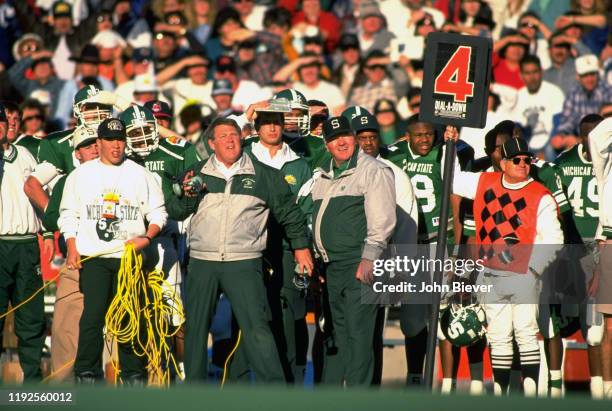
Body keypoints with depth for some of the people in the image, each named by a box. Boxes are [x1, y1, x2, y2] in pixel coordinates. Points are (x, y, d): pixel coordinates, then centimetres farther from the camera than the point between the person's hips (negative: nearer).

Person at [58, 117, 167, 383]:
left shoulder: (141, 175, 10)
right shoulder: (81, 174, 11)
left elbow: (158, 213, 10)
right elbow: (68, 214, 12)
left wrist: (147, 237, -7)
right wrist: (72, 249, 0)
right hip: (92, 256, -1)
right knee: (92, 314, -9)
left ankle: (134, 373, 9)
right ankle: (87, 375, -4)